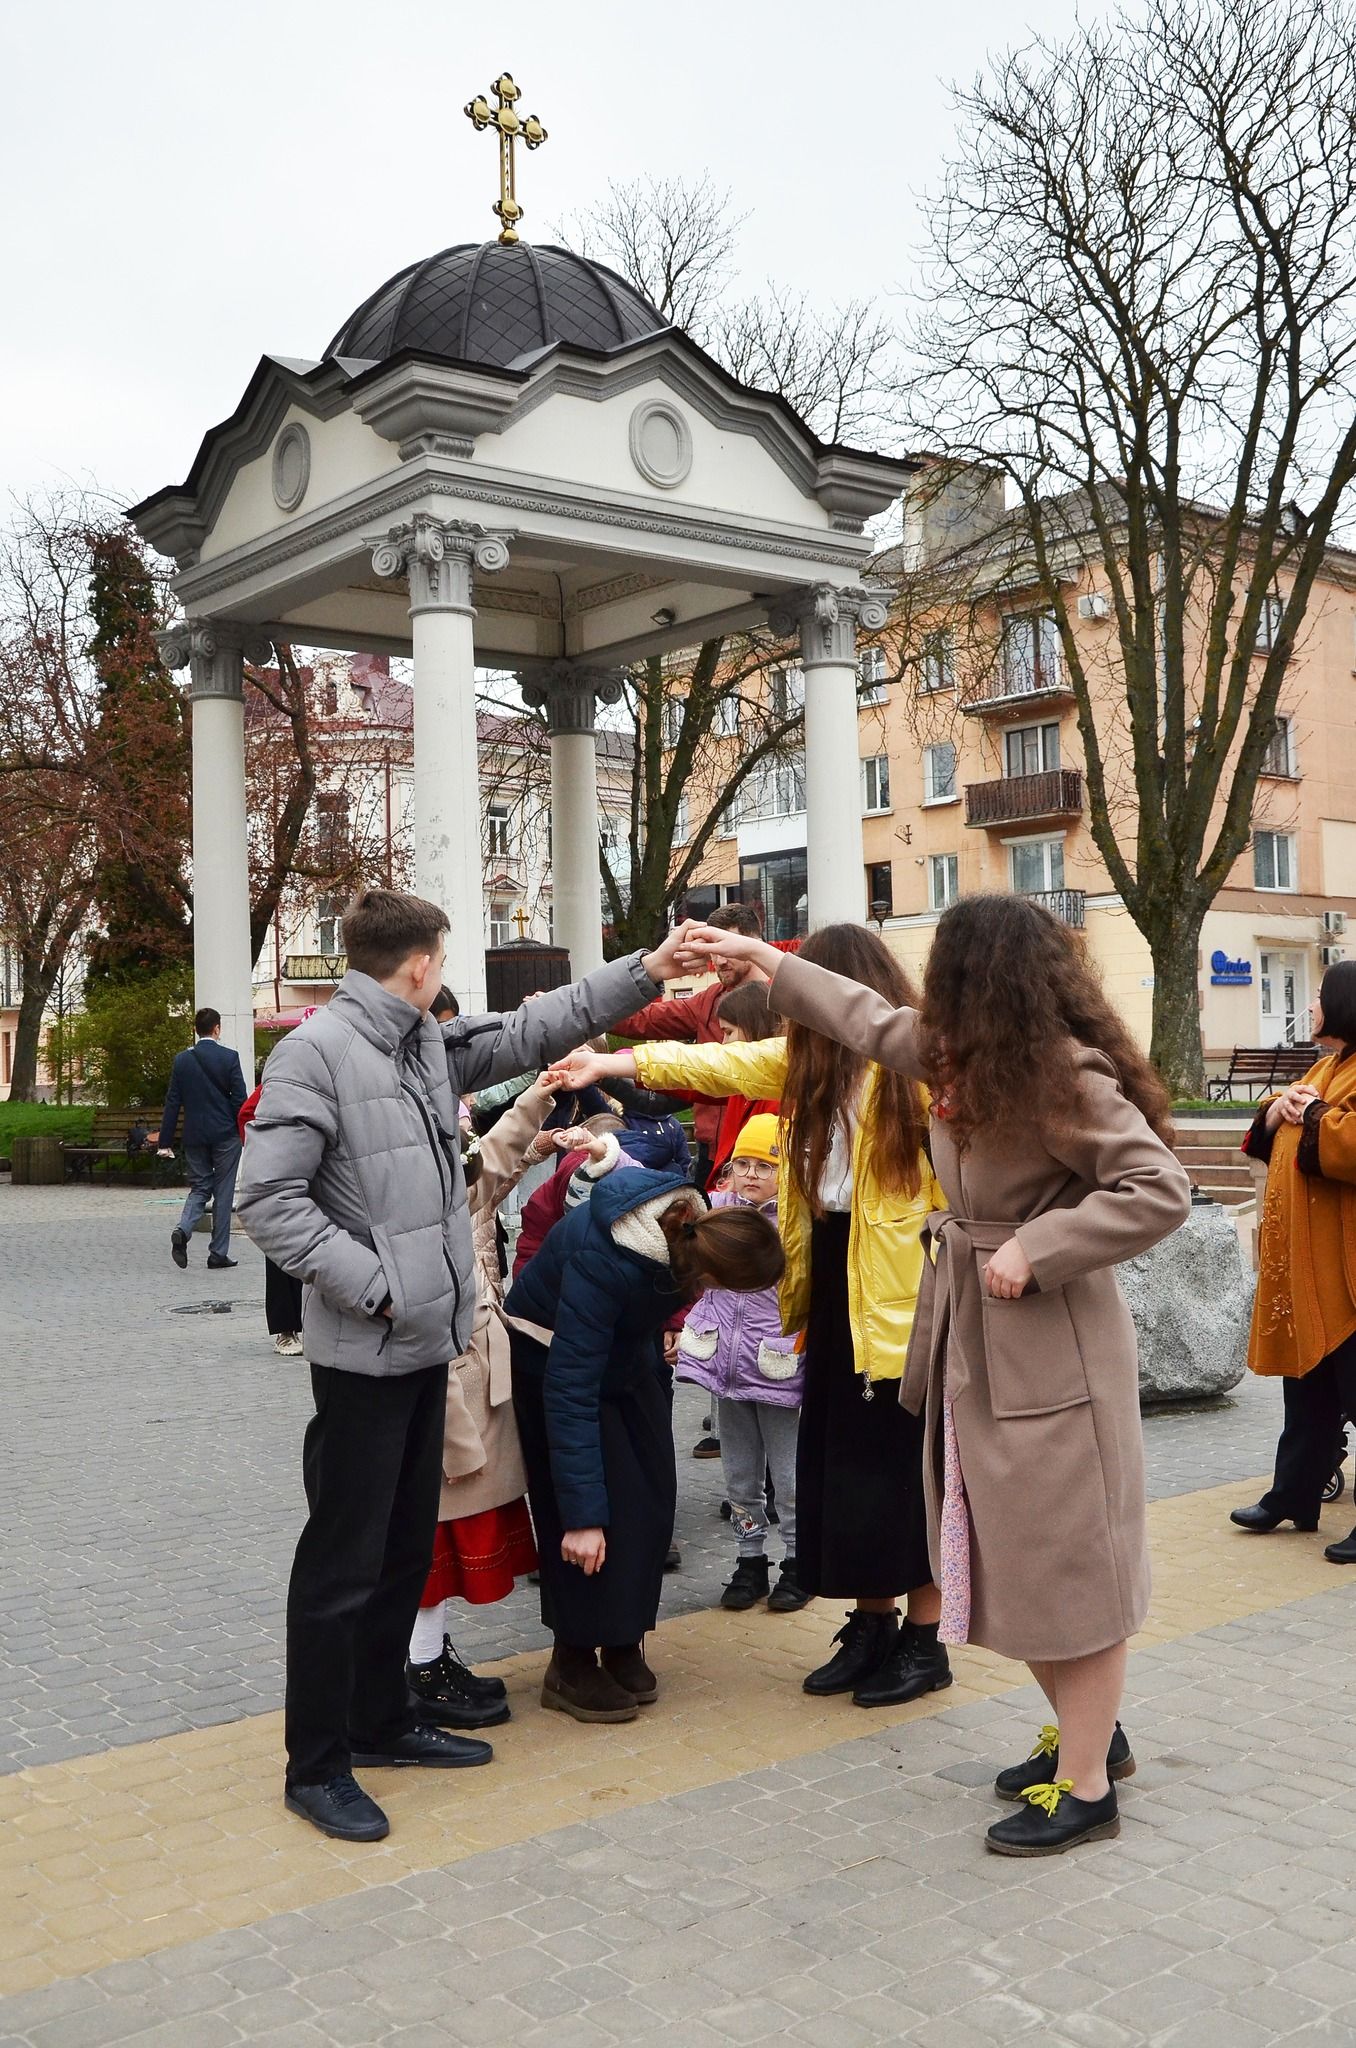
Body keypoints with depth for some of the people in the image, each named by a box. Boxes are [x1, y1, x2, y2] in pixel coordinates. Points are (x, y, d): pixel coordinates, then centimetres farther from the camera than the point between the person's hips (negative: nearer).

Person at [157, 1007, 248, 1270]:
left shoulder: (182, 1060, 2)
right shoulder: (229, 1057, -7)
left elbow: (172, 1102, 2)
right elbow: (239, 1100, -9)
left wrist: (165, 1142, 4)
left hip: (194, 1136, 3)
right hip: (225, 1135, -3)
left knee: (199, 1188, 14)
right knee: (223, 1193, 6)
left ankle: (182, 1229, -13)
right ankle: (218, 1253, 8)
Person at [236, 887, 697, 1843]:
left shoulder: (431, 1045, 10)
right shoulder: (317, 1050, -14)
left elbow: (534, 1029, 16)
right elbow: (268, 1198, -18)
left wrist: (643, 971, 10)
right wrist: (371, 1284, -19)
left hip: (427, 1342, 9)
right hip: (363, 1352, -8)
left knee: (407, 1547, 18)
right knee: (344, 1562, 1)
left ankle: (382, 1720, 33)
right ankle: (317, 1764, 15)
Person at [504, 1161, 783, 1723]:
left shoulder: (691, 1225, -23)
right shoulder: (602, 1263, -42)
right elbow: (569, 1392, -39)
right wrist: (582, 1514, -37)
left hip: (624, 1350, 7)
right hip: (549, 1356, -6)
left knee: (651, 1502, 2)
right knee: (593, 1516, -11)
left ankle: (623, 1645, 14)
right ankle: (571, 1665, 3)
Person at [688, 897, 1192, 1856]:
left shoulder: (1068, 1076, -20)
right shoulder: (965, 1053, 6)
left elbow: (1160, 1190, -24)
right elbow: (872, 1020, 22)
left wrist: (1036, 1247, -25)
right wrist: (768, 962, 27)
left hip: (1051, 1349, -9)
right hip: (972, 1340, 9)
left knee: (1066, 1562, 1)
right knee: (1013, 1560, 17)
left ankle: (1086, 1786, 15)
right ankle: (1089, 1732, 35)